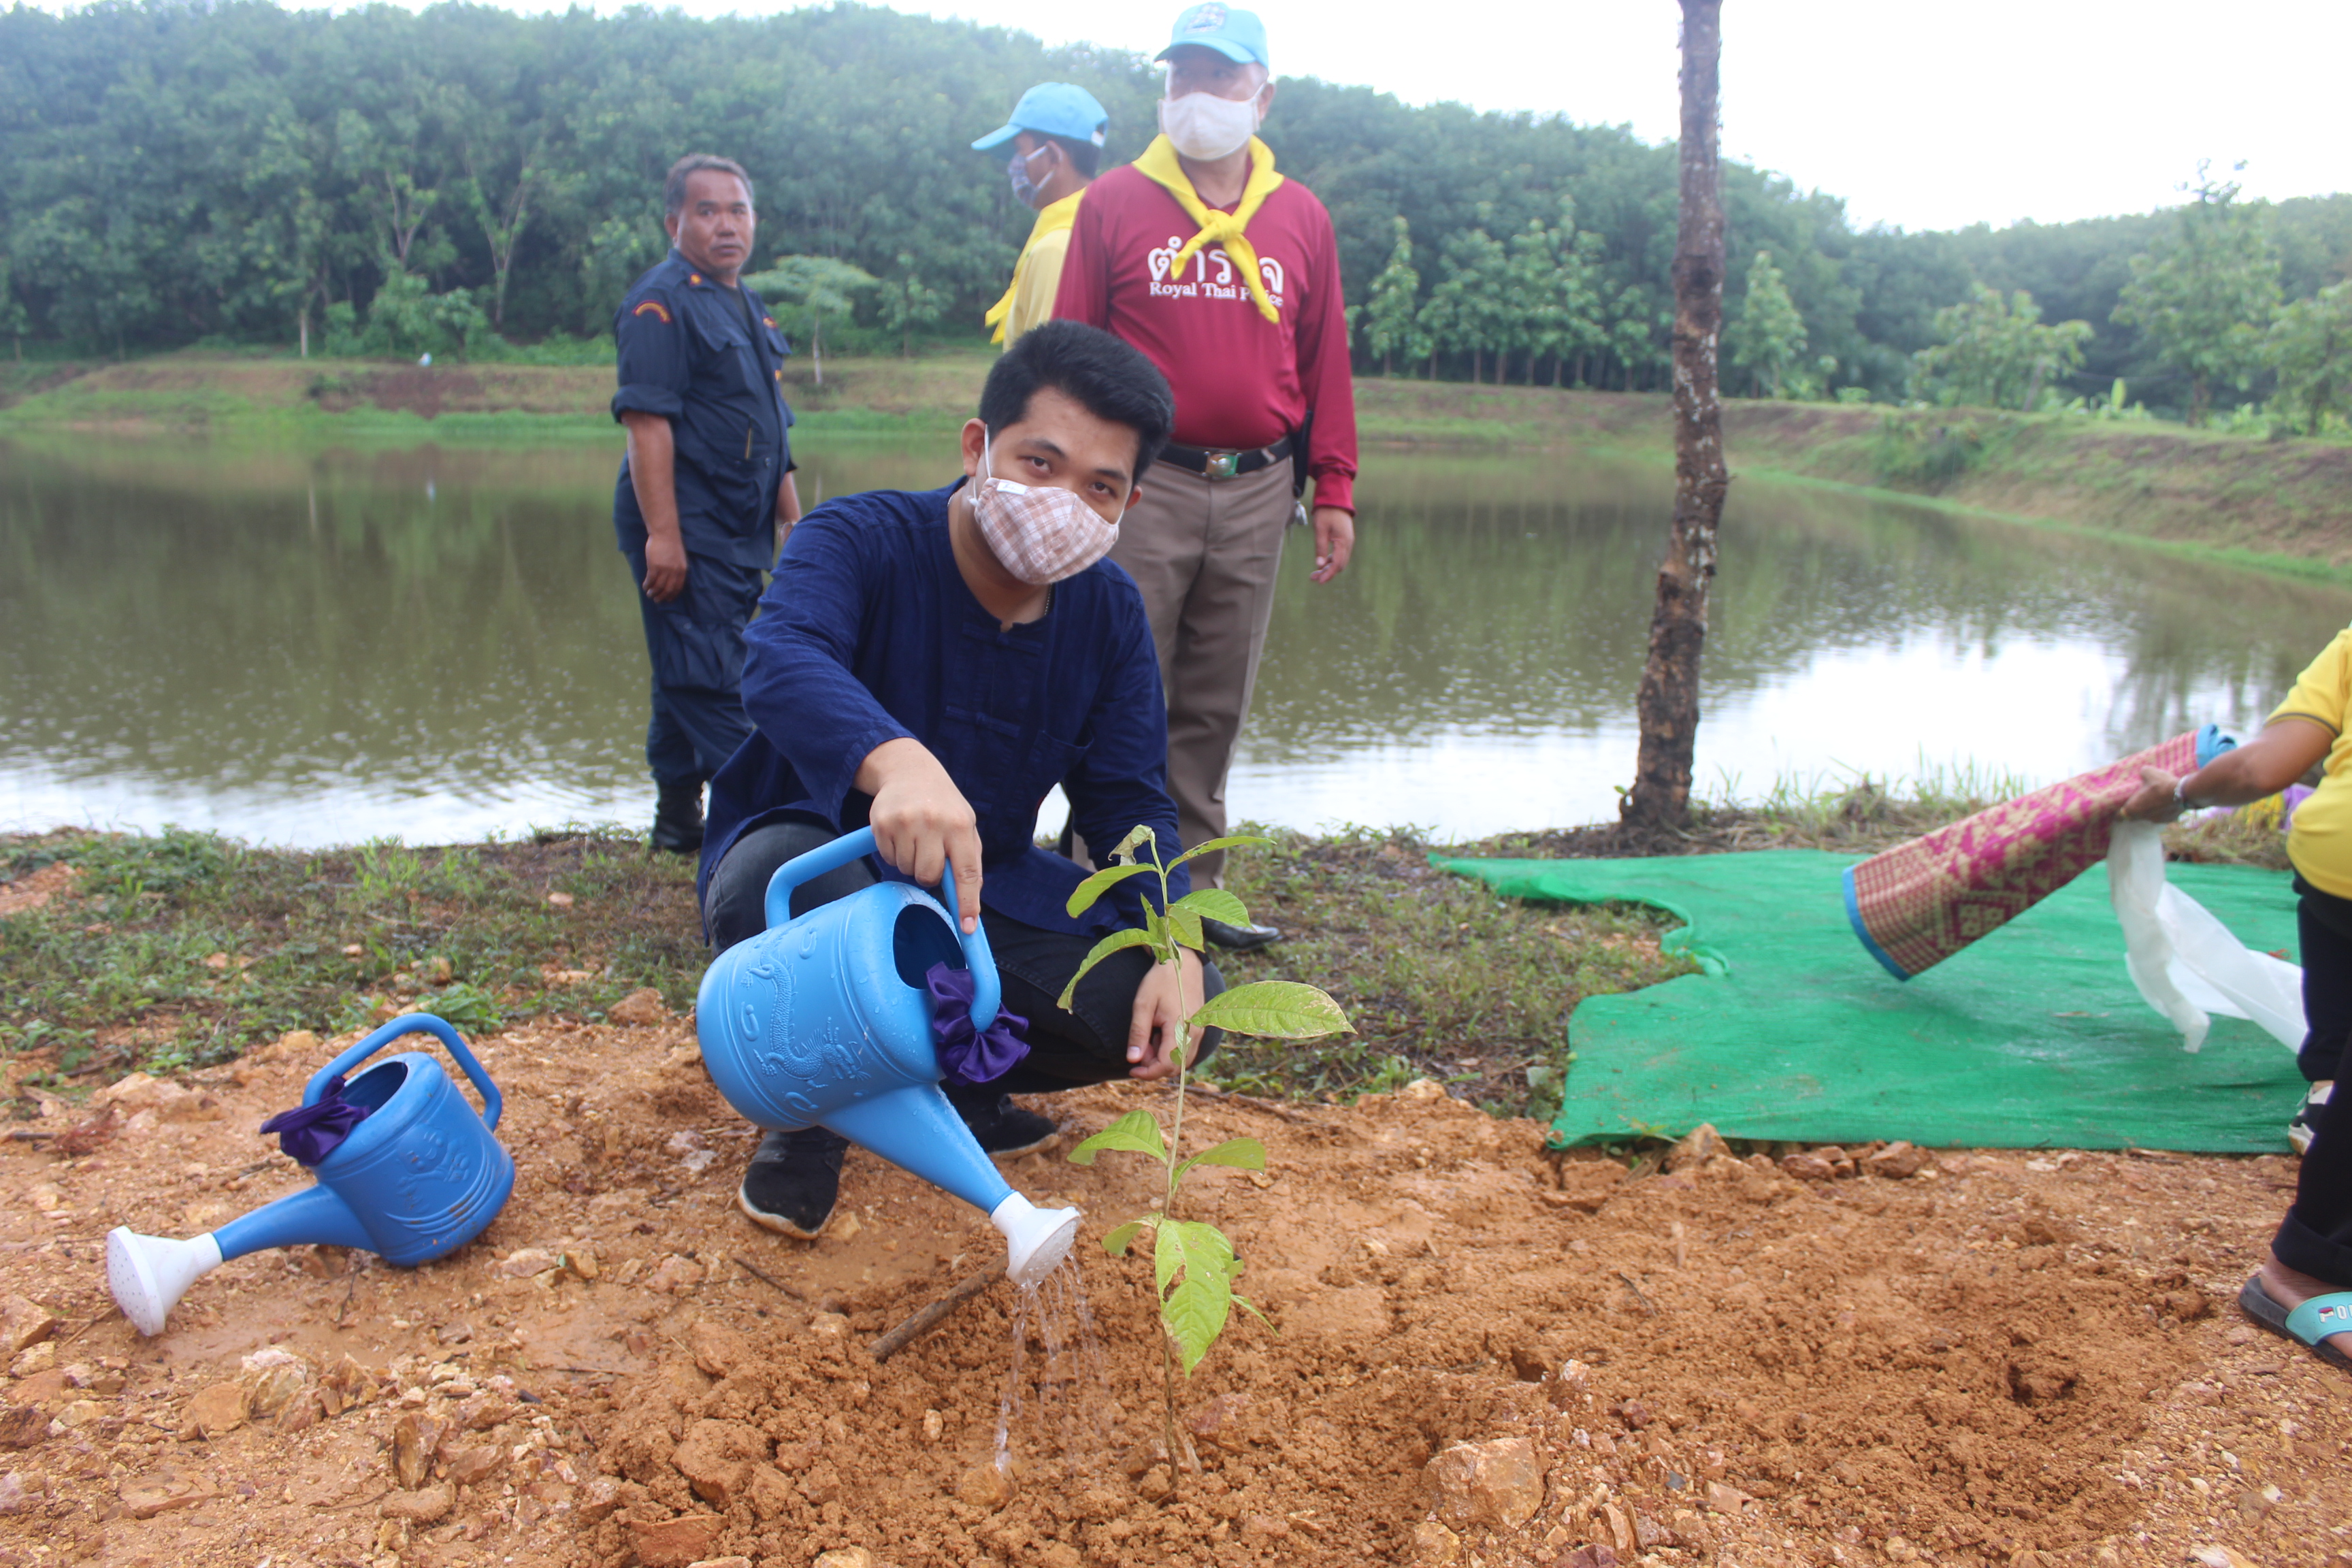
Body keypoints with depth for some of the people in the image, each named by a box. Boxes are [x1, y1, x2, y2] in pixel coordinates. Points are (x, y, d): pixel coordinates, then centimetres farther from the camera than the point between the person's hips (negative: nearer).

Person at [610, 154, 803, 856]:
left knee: (691, 679, 15)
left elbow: (769, 431, 24)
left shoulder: (748, 309, 19)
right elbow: (646, 420, -19)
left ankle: (679, 819, 23)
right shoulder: (661, 303, -10)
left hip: (738, 531, 9)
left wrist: (793, 519, 22)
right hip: (685, 529, -9)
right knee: (711, 680, -8)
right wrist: (662, 534, -25)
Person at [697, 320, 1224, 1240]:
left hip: (986, 893, 4)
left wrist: (1176, 951, -23)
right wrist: (896, 759, -66)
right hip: (829, 868, -4)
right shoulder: (858, 541, -20)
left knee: (1188, 1011, -15)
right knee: (773, 876, -41)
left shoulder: (1110, 613, -3)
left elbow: (1130, 801, -4)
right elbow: (781, 661, -42)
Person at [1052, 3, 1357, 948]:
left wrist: (1333, 489, 8)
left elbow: (1325, 360, 13)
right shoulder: (1114, 204, 5)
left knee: (1216, 706, 8)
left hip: (1257, 490, 3)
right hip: (1144, 483, -2)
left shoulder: (1302, 220, 12)